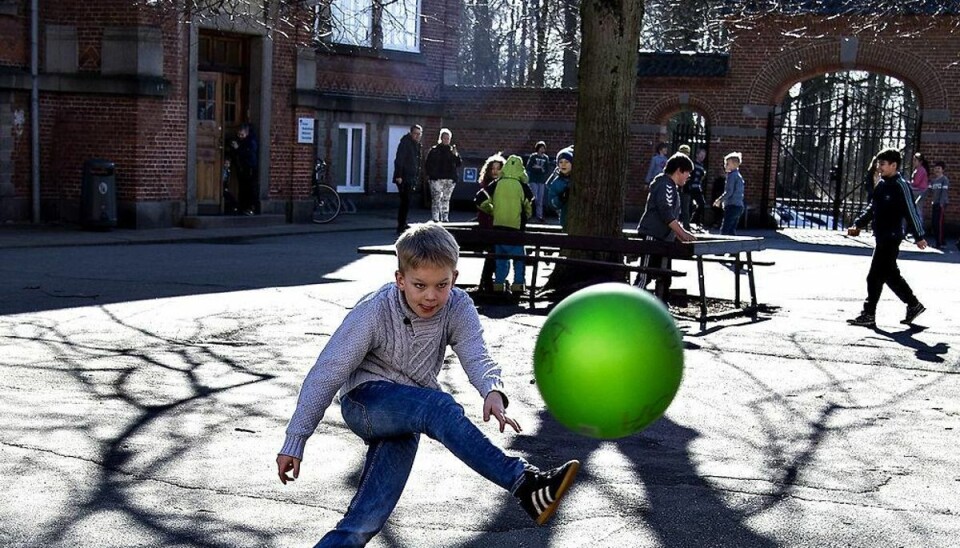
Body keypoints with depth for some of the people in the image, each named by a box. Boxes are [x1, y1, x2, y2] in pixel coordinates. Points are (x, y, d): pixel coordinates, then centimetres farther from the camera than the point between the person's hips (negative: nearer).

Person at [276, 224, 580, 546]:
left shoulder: (458, 308, -8)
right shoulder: (374, 312, -18)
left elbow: (475, 355, -23)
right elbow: (327, 373, -14)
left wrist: (493, 391, -48)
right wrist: (294, 443, -13)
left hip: (404, 421, 5)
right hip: (364, 401, -5)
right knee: (439, 407, -34)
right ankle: (524, 484, -41)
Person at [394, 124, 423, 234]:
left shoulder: (417, 145, 18)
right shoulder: (405, 143, -10)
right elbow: (399, 160, -17)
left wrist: (416, 179, 20)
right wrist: (398, 176, -22)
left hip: (411, 179, 9)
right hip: (403, 179, -9)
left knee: (405, 202, 13)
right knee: (406, 202, -11)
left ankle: (401, 225, 21)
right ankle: (401, 227, -9)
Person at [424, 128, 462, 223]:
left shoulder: (452, 150, 13)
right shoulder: (434, 150, 4)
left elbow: (459, 164, 9)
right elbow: (428, 163, 3)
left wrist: (456, 155, -7)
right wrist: (429, 174, -7)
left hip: (450, 179, 3)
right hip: (437, 179, -3)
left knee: (446, 199, 6)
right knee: (436, 199, -8)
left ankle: (445, 218, 10)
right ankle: (435, 218, -7)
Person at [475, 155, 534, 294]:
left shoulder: (496, 184, 1)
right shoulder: (523, 186, -5)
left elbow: (481, 199, -2)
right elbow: (529, 208, -1)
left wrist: (492, 211, 13)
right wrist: (524, 219, 19)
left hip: (498, 226, 3)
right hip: (516, 227, -3)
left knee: (501, 257, 15)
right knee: (519, 257, 9)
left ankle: (499, 284, 14)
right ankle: (518, 284, 7)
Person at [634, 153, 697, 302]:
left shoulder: (673, 187, 18)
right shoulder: (665, 184, -13)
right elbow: (666, 214, -21)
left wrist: (682, 234, 13)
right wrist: (683, 234, -18)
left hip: (664, 239, 10)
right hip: (652, 237, -10)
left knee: (664, 278, 12)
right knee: (644, 277, -11)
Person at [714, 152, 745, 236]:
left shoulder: (732, 175, -10)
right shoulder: (739, 176, 18)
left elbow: (729, 192, -17)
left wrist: (719, 200, -5)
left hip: (732, 206, -9)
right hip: (739, 206, 9)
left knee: (724, 230, -10)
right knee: (732, 231, 11)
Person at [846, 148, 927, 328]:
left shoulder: (901, 186, -13)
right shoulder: (882, 184, 12)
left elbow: (911, 212, -13)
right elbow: (871, 208, 19)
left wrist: (919, 236, -11)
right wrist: (858, 225, 10)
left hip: (891, 238, -9)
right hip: (882, 237, 9)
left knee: (875, 276, -7)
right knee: (891, 275, 16)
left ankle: (869, 314, -1)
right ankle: (913, 305, 28)